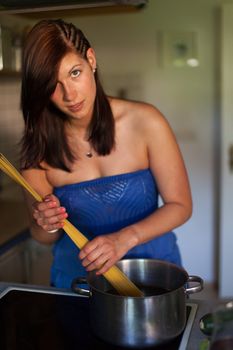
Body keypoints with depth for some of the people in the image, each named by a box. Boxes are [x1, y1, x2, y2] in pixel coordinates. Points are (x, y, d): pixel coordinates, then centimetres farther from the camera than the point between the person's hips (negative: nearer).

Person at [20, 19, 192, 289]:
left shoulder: (145, 122, -12)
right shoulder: (37, 146, -7)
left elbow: (180, 205, -6)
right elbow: (42, 238, 4)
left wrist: (125, 238, -21)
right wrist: (48, 227, -19)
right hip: (77, 280, 1)